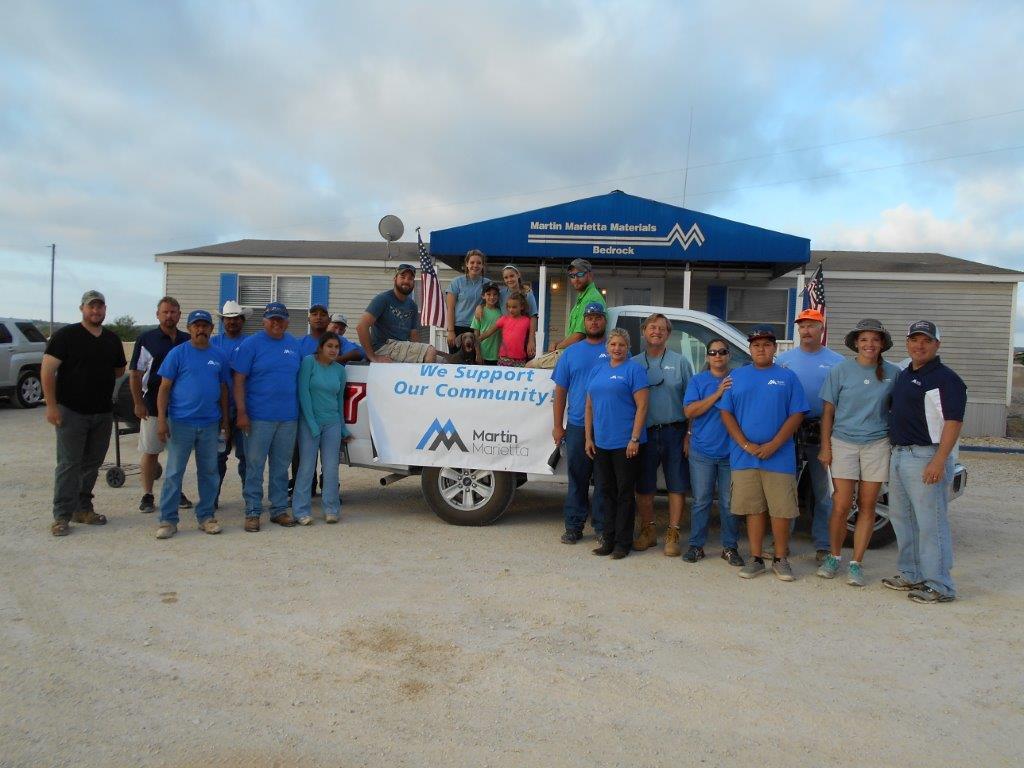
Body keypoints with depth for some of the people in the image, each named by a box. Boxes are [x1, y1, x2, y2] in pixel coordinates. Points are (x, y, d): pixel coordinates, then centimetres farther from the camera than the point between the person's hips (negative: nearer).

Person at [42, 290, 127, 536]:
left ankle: (83, 509, 23)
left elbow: (119, 370, 25)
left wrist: (100, 378, 8)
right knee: (69, 464, -3)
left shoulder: (112, 339, 12)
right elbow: (47, 370, -9)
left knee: (92, 463, 12)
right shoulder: (66, 335, -5)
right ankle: (62, 516, 3)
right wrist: (51, 405, -14)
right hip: (71, 412, -5)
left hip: (103, 413, 5)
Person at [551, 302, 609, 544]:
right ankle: (574, 526, 17)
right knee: (577, 479, 8)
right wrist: (558, 426, 4)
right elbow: (560, 391, 10)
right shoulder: (572, 352, 11)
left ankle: (602, 526, 16)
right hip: (577, 427, 2)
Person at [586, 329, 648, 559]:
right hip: (601, 443, 6)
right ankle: (609, 539, 23)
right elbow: (589, 406, 15)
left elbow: (642, 406, -10)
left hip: (625, 443, -6)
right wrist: (589, 438, 10)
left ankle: (623, 542, 11)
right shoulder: (597, 370, 13)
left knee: (624, 492, 2)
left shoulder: (634, 369, -5)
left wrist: (634, 439, -16)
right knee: (607, 491, 12)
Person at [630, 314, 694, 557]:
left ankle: (673, 534, 13)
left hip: (674, 432, -1)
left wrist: (689, 434, -6)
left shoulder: (680, 362, 5)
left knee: (677, 485, 3)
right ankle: (648, 531, 23)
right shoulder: (634, 363, 9)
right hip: (644, 433, 2)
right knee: (643, 486, 8)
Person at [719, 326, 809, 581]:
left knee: (781, 510, 1)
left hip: (779, 457, -1)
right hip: (744, 456, 1)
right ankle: (756, 558, 16)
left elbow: (797, 414, 0)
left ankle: (781, 559, 15)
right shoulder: (737, 376, 9)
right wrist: (746, 445, -8)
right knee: (754, 509, 7)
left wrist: (774, 445, -12)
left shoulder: (787, 377, 5)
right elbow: (726, 413, 4)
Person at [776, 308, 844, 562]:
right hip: (788, 431, 1)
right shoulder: (784, 359, 7)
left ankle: (823, 546, 15)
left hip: (821, 433, -1)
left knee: (823, 491, 6)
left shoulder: (836, 362, 4)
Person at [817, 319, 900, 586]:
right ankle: (833, 557, 17)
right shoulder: (841, 371, -1)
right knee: (841, 506, -3)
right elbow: (828, 411, 2)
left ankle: (856, 564, 15)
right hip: (843, 443, -1)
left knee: (867, 507, 5)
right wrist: (825, 447, -2)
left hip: (877, 444, 1)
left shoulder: (893, 373, 3)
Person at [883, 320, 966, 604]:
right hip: (899, 455, 9)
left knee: (931, 524, -6)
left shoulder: (945, 378, -11)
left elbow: (953, 422, -17)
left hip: (926, 457, -9)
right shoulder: (904, 375, 16)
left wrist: (939, 461, -23)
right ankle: (911, 575, 27)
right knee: (902, 518, 15)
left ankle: (939, 586, 2)